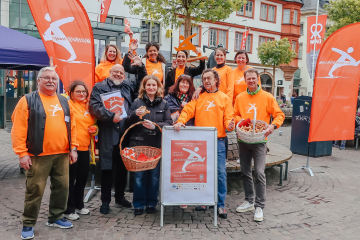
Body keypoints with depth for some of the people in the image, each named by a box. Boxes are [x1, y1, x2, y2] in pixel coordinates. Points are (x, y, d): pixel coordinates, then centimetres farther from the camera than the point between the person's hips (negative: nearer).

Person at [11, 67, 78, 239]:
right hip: (38, 155, -5)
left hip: (62, 154, 5)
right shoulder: (28, 100, -2)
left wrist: (73, 148, 9)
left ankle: (55, 218, 28)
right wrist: (22, 153, -12)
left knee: (62, 187, 11)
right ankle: (28, 224, 17)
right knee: (35, 190, 2)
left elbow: (71, 126, 15)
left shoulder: (64, 102, 14)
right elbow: (18, 129, -7)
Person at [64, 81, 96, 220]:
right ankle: (69, 210, 15)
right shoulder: (68, 104, -7)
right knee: (70, 179, 3)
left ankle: (79, 205, 31)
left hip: (84, 147, 7)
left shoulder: (88, 106, 13)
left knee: (82, 178, 16)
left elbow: (92, 123, 25)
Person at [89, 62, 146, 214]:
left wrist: (140, 68, 15)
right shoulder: (99, 87, 4)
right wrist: (111, 116, -19)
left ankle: (120, 198, 27)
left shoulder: (128, 86, 16)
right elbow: (94, 107, -9)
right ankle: (105, 201, 12)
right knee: (107, 168, 0)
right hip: (107, 135, -4)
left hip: (124, 134, 4)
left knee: (122, 168, 12)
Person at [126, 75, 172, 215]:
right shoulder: (137, 102, 7)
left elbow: (168, 123, 0)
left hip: (157, 145, 1)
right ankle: (138, 205, 15)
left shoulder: (164, 104, 8)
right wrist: (135, 115, -13)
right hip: (139, 143, -1)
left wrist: (155, 126, -15)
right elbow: (128, 123, 6)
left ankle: (151, 203, 20)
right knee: (139, 175, 2)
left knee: (154, 175, 6)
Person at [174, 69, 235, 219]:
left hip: (218, 140, -1)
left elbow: (228, 117, 4)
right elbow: (188, 111, 1)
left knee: (220, 172, -3)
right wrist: (180, 121, -17)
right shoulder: (198, 97, 13)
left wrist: (230, 124, -18)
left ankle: (221, 205, 7)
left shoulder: (224, 98, 10)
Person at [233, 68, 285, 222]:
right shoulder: (240, 98, 7)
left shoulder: (267, 97, -2)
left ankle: (259, 206, 2)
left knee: (259, 173, -9)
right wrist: (240, 120, -8)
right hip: (243, 140, 4)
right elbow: (235, 115, 14)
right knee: (245, 172, 12)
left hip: (259, 140, -4)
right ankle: (249, 201, 27)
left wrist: (273, 125, -20)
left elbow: (279, 115, -1)